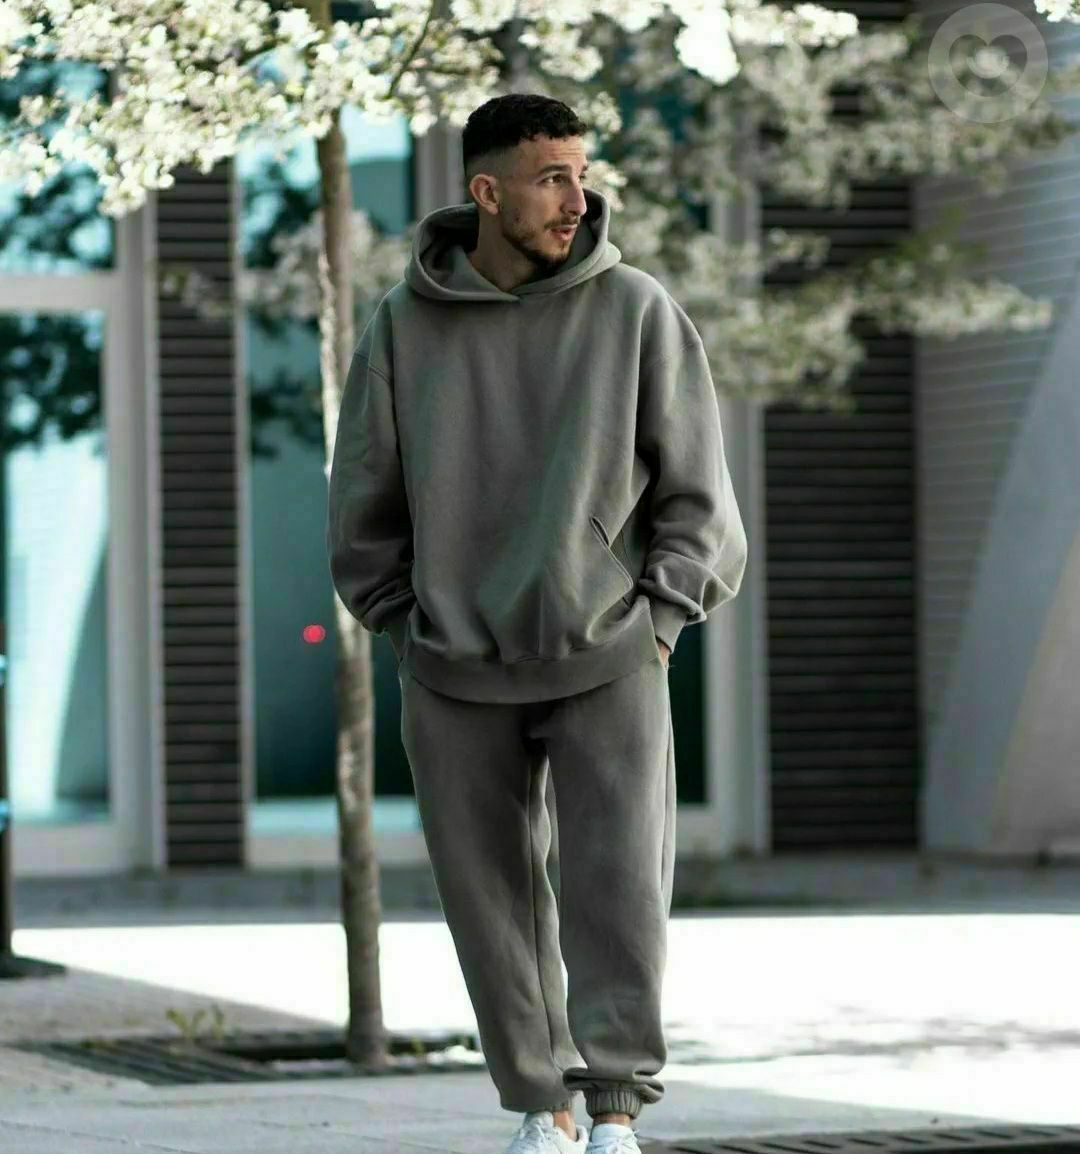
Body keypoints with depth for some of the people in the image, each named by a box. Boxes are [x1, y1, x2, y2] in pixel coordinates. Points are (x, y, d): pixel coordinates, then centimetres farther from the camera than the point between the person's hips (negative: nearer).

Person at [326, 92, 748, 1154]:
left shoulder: (636, 312, -2)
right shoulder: (404, 326, 0)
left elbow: (696, 492, 4)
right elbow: (363, 505, 9)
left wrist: (657, 619, -3)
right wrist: (411, 627, 4)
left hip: (609, 665, -1)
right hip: (454, 676, 1)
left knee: (620, 889, -11)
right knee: (493, 899, 5)